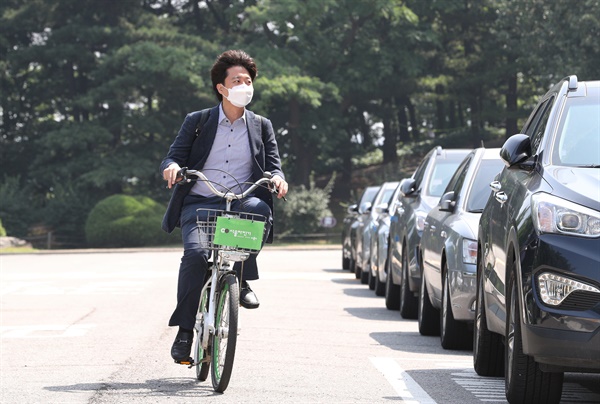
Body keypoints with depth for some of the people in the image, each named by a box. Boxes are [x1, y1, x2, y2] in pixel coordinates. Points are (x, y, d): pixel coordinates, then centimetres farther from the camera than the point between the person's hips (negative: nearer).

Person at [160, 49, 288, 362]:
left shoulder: (261, 126, 16)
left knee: (259, 207, -36)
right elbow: (174, 156, 8)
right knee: (195, 253, -28)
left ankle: (241, 278, -16)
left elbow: (273, 164, 10)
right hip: (199, 204, -1)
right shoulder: (197, 122, 12)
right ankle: (184, 329, -15)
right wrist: (172, 166, -17)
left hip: (241, 202, 1)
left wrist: (277, 178, -15)